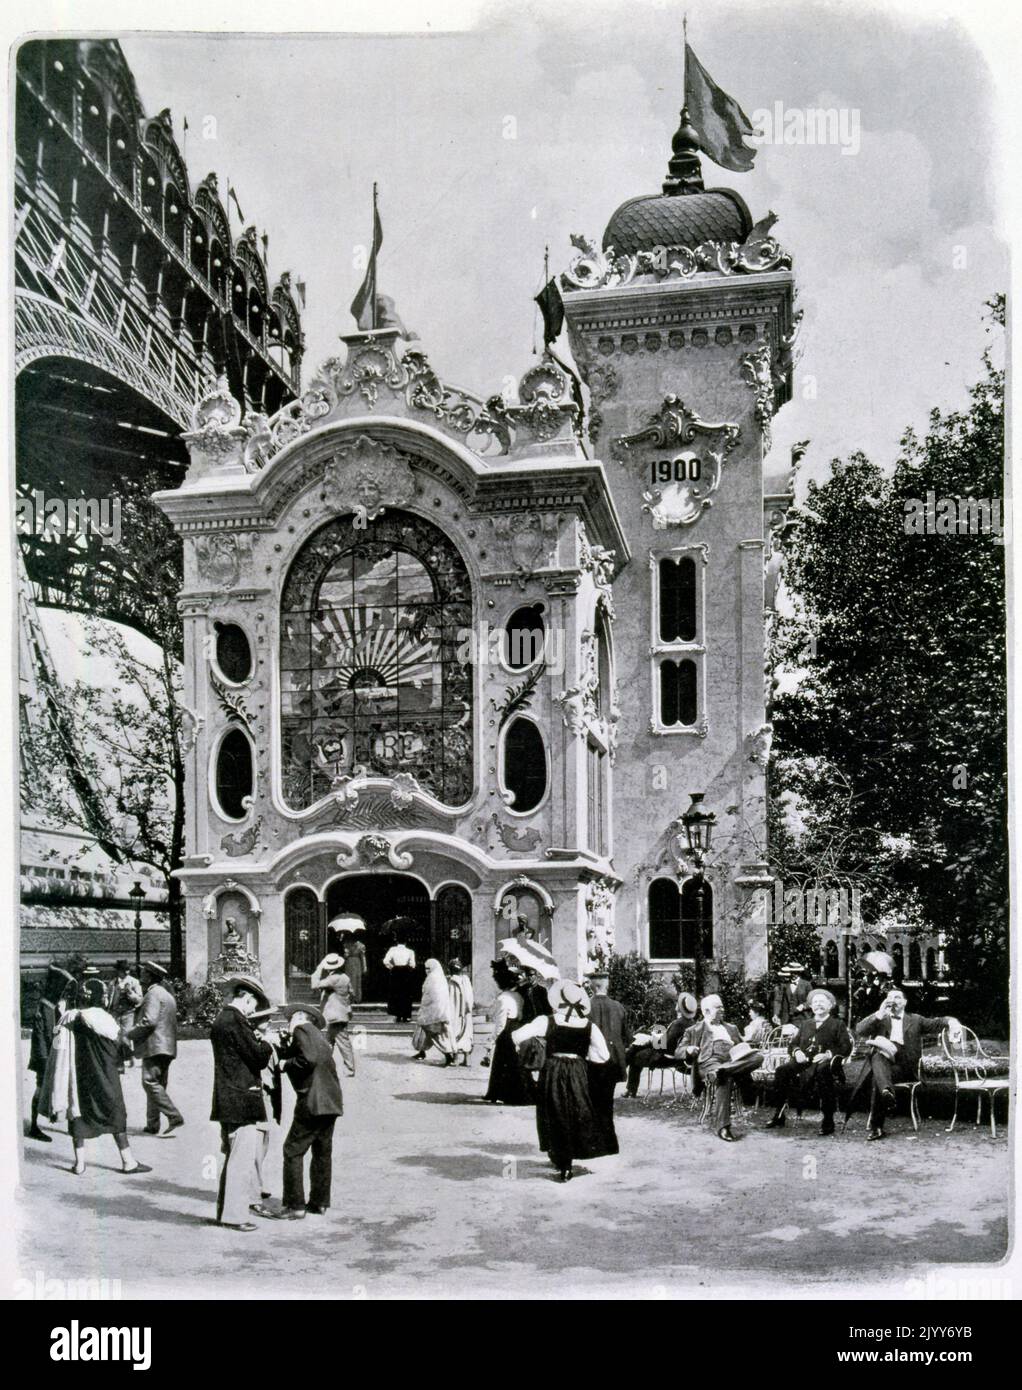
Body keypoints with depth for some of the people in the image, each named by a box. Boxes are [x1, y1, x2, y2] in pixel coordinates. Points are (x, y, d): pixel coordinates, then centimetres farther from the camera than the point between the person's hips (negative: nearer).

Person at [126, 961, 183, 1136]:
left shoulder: (153, 994, -10)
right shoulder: (167, 995, 22)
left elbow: (149, 1021, -21)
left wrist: (129, 1034, -11)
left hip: (154, 1046, -10)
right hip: (166, 1047, 10)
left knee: (150, 1082, -14)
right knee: (157, 1085, 11)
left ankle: (174, 1117, -22)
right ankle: (152, 1124, 13)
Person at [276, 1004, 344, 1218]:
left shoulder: (302, 1030, -5)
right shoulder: (318, 1035, 21)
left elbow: (309, 1059, -20)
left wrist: (287, 1063, -8)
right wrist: (284, 1046, 13)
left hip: (313, 1102, -9)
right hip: (332, 1102, 9)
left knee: (293, 1152, -2)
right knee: (322, 1152, 14)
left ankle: (295, 1205, -3)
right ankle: (319, 1203, 18)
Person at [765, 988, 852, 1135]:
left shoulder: (837, 1025, 15)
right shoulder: (805, 1024, 29)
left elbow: (846, 1048, 1)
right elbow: (792, 1044, 24)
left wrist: (828, 1054, -15)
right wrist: (797, 1051, 0)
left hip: (825, 1063, -4)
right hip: (803, 1062, 4)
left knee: (822, 1070, -41)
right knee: (782, 1070, -25)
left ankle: (828, 1121, -32)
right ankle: (779, 1116, -19)